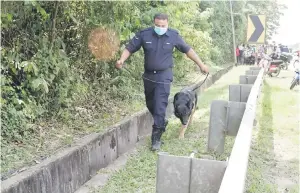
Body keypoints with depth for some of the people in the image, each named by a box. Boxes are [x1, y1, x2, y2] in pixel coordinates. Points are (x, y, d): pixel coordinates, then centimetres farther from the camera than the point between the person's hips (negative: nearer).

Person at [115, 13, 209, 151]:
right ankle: (161, 124, 44)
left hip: (164, 76, -3)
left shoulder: (173, 36, -6)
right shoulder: (144, 34, -7)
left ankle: (156, 138, 0)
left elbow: (188, 50, 5)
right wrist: (121, 60, -23)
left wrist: (201, 65, 8)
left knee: (160, 107, -9)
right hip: (148, 75, 3)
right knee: (150, 104, 17)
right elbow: (129, 48, -4)